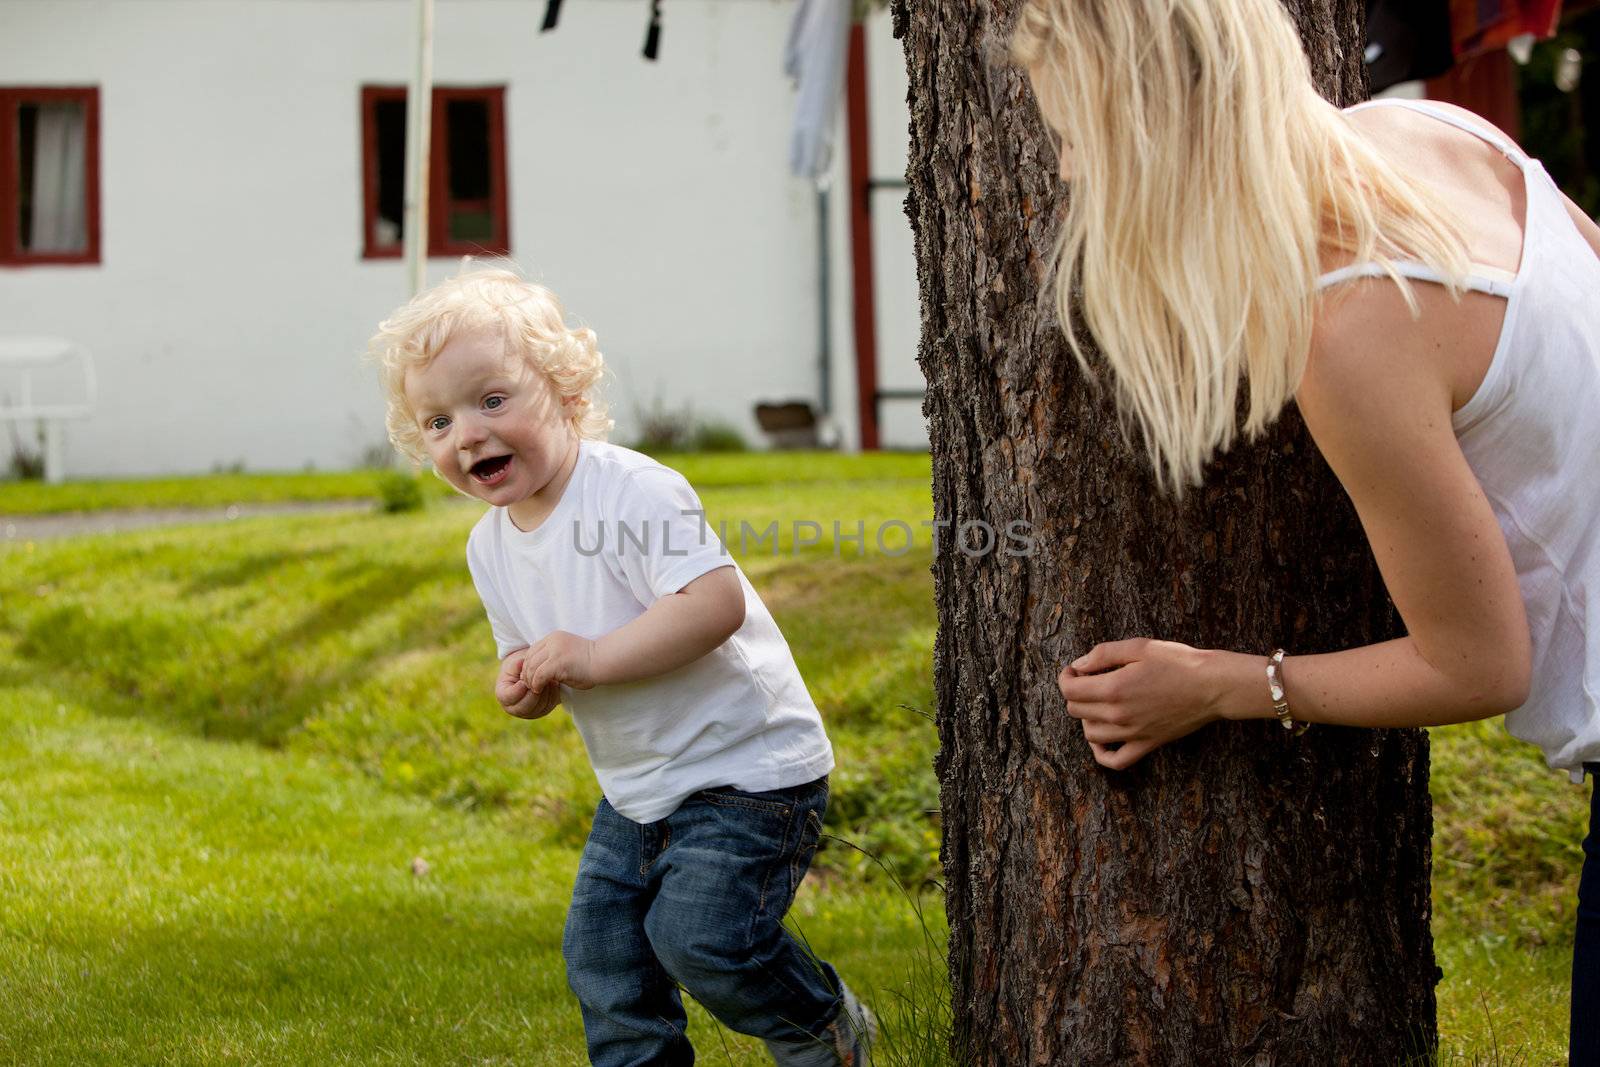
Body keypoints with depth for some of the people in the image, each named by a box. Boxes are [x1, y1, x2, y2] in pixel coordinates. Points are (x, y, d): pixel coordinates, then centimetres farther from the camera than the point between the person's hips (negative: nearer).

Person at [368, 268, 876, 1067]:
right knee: (600, 948, 6)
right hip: (638, 784, 8)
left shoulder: (632, 492, -23)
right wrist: (525, 684, -10)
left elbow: (718, 600, -32)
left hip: (744, 764, -8)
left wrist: (594, 657, -31)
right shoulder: (490, 546, 4)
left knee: (700, 936, -16)